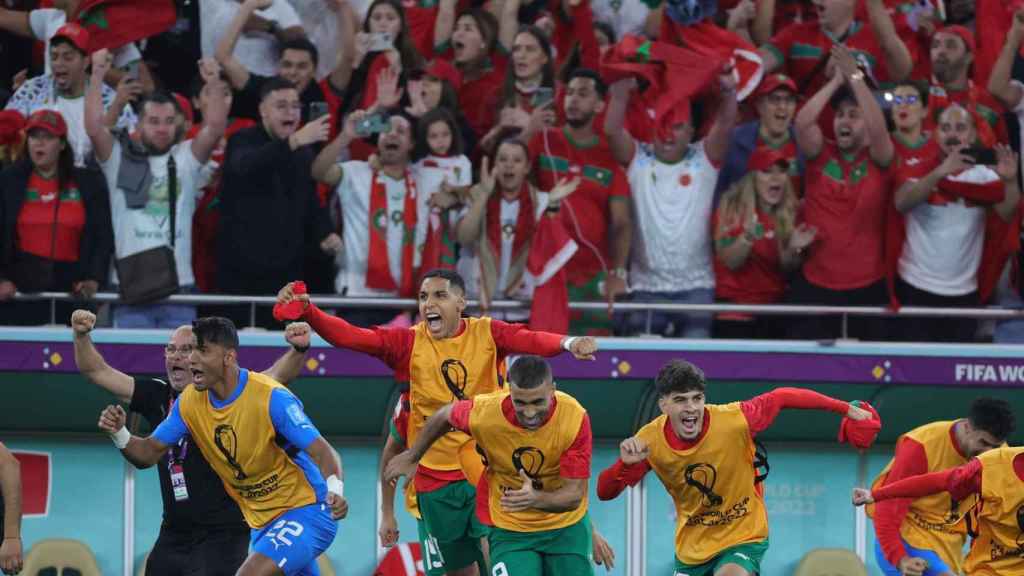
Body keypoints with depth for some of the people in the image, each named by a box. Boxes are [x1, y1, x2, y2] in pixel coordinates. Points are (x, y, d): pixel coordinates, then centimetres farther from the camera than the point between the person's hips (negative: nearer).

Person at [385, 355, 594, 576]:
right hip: (509, 531, -1)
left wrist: (536, 499, -45)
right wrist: (412, 457, 14)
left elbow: (574, 495, -24)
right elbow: (444, 416, -1)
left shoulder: (576, 418, -27)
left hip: (566, 528, 1)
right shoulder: (484, 413, -26)